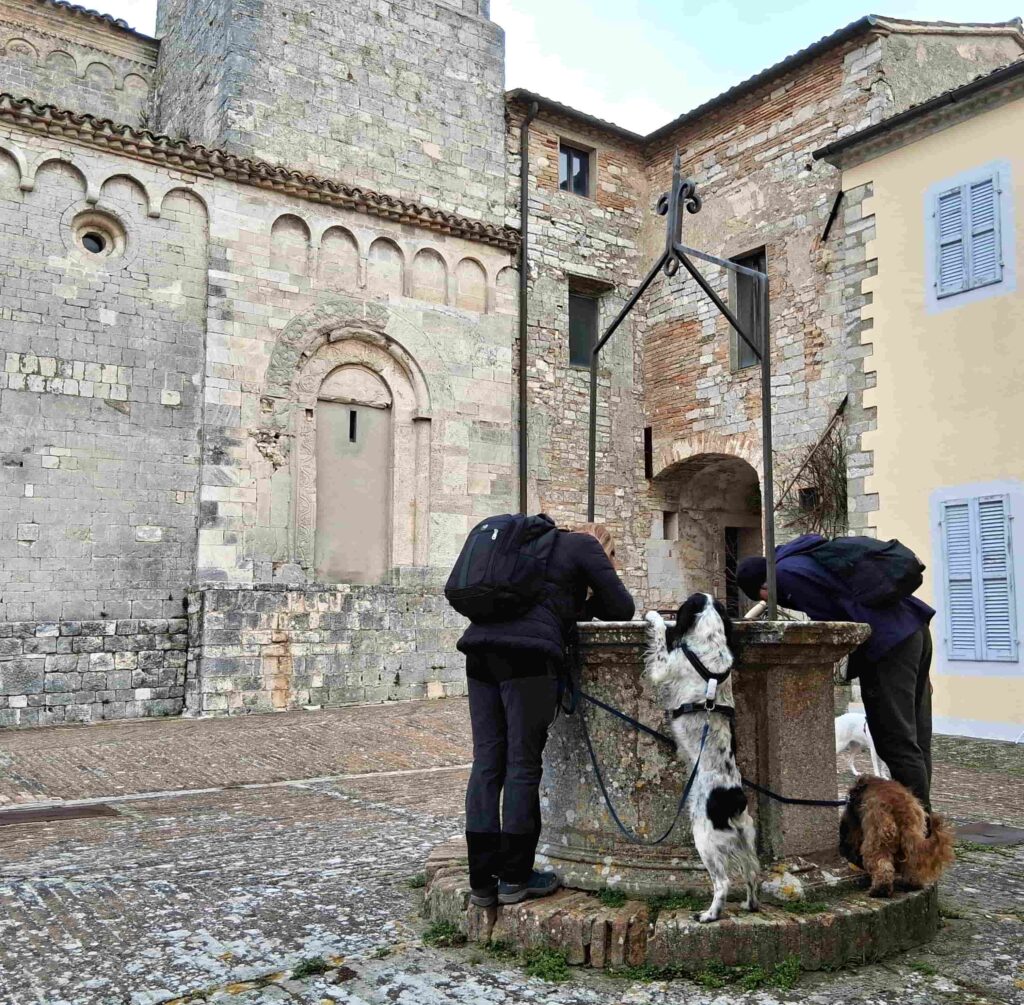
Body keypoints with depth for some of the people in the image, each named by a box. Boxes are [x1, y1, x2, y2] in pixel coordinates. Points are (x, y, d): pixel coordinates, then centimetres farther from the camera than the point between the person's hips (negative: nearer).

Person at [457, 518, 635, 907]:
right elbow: (622, 608, 10)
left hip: (480, 644, 7)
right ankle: (515, 878, 7)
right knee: (523, 764, 0)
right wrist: (590, 602, 26)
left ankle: (482, 881, 10)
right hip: (526, 651, -7)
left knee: (486, 763, 6)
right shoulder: (586, 545, 11)